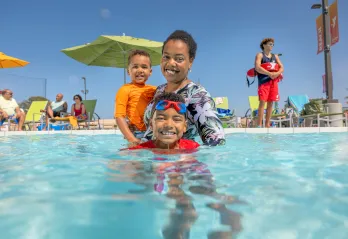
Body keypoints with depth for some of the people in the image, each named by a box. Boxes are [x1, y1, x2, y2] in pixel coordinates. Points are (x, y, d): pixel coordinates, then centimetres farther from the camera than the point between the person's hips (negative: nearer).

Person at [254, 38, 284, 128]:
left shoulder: (275, 56, 20)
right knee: (262, 102, -12)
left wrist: (276, 74, -10)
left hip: (274, 81, 6)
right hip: (263, 81, -5)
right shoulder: (260, 55, 3)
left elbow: (282, 68, 12)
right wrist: (269, 74, -17)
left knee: (270, 103, 3)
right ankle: (259, 125, -12)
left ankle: (267, 124, 7)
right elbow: (257, 68, -12)